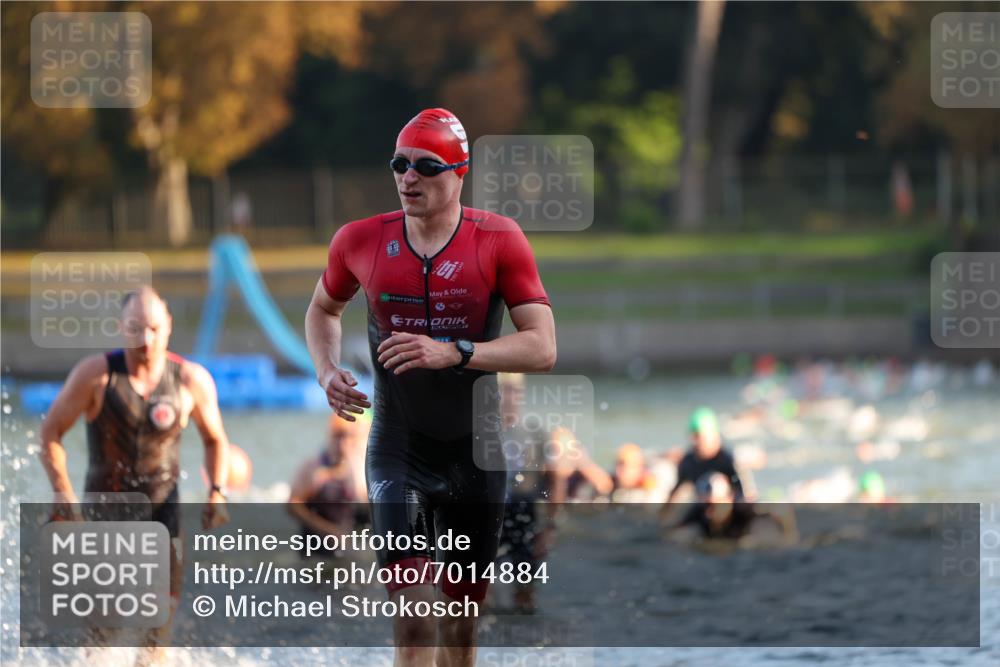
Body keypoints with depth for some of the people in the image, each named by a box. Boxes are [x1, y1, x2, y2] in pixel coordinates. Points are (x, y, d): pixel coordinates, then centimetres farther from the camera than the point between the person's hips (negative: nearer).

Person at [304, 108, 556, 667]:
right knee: (414, 619, -15)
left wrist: (454, 353, -25)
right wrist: (328, 370, -1)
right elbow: (324, 309, 19)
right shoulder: (361, 241, -3)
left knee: (462, 621, 12)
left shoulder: (498, 240, -9)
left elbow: (543, 348, -13)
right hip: (397, 449, 0)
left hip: (475, 453, 0)